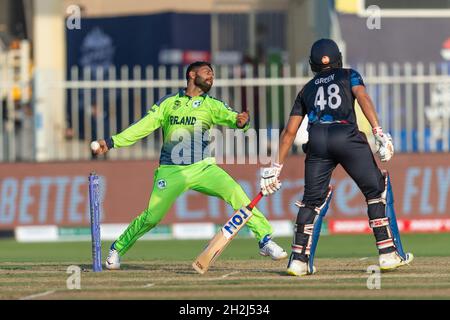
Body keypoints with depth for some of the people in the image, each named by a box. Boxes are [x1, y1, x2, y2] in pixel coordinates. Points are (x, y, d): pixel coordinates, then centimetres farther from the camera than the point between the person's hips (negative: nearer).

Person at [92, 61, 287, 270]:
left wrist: (241, 121, -33)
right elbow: (144, 127, 6)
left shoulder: (212, 105, 8)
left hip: (202, 168, 1)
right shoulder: (168, 103, 7)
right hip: (171, 171, -1)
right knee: (152, 217, -7)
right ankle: (117, 249, 15)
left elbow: (230, 117, -9)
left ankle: (265, 239, -12)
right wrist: (111, 142, -2)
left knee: (236, 193, -19)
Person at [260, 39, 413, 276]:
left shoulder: (306, 90, 29)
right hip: (346, 135, -3)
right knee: (376, 190, 7)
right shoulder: (349, 76, 22)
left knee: (312, 199, 10)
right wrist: (378, 132, -10)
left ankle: (299, 260, -1)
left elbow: (289, 131, 24)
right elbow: (362, 97, 1)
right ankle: (389, 254, 1)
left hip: (317, 141, 3)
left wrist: (276, 167, 24)